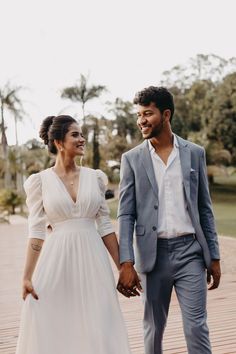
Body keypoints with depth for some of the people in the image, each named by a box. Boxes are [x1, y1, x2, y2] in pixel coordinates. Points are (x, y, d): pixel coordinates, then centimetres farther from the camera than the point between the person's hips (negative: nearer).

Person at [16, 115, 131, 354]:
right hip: (56, 261, -2)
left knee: (99, 331, 3)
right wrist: (27, 277, -5)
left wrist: (122, 267, 7)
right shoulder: (40, 181, 0)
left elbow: (104, 226, 8)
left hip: (92, 259, 2)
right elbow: (36, 232, -1)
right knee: (52, 329, 5)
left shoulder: (95, 177, 6)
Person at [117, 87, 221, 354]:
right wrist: (126, 263, -11)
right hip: (153, 254, 0)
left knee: (196, 328, -1)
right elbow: (126, 215, -2)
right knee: (154, 328, 12)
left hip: (190, 252, 0)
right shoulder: (132, 159, 1)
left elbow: (204, 209, 8)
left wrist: (214, 257, 6)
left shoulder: (194, 153, 5)